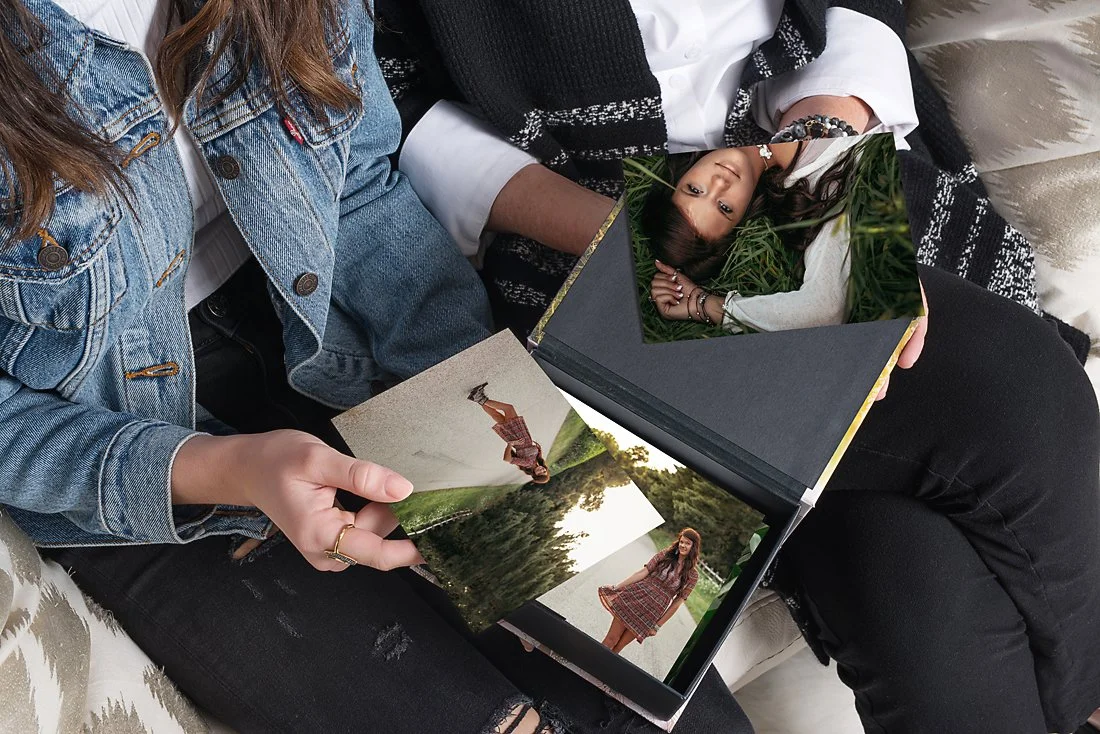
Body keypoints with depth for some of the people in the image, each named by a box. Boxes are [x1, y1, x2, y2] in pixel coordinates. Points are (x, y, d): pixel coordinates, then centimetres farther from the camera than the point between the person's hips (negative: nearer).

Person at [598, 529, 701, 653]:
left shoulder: (692, 575, 2)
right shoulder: (664, 554, 3)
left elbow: (677, 602, 2)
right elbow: (643, 572, -1)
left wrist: (658, 626, 0)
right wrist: (616, 587, -8)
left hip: (652, 613, 0)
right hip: (636, 596, 0)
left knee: (618, 647, 0)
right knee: (611, 639, -4)